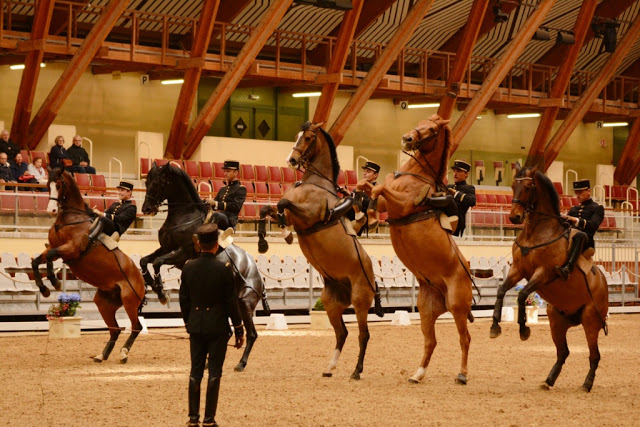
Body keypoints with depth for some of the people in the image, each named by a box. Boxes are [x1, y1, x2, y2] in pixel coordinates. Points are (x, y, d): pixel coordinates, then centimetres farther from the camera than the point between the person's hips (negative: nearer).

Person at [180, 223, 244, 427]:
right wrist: (239, 330, 1)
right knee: (214, 373, 3)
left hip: (196, 327, 3)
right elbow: (232, 302, -8)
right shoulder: (224, 269, -12)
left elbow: (184, 301, 5)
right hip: (218, 327, -3)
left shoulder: (188, 268, -2)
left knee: (195, 372, 10)